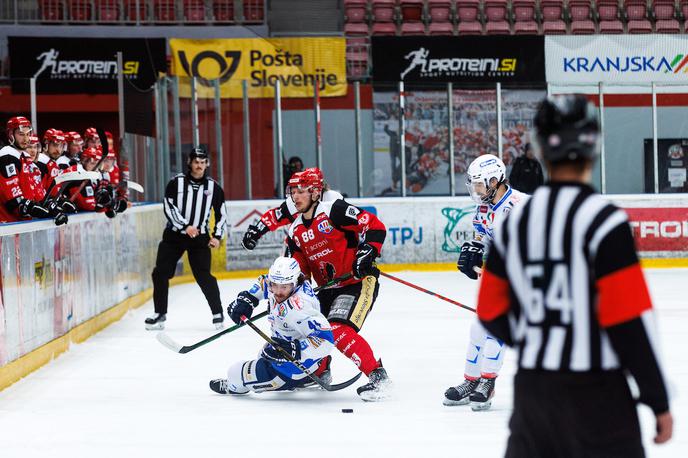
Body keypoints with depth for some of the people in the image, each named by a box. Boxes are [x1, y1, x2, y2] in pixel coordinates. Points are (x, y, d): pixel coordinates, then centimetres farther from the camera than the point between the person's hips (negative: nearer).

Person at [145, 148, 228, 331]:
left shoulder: (213, 187, 2)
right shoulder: (176, 183, -3)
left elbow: (221, 213, 9)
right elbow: (169, 207, -10)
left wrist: (217, 236, -1)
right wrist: (185, 226, -19)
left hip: (200, 237, -1)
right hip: (174, 235, 1)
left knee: (204, 276, -10)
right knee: (161, 273, -1)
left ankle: (217, 313, 4)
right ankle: (160, 314, 12)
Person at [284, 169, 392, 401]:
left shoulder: (335, 210, -14)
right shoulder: (295, 231, 9)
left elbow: (375, 226, -16)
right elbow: (299, 269, 12)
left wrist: (368, 252, -28)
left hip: (359, 281, -9)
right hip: (330, 287, 9)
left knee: (338, 330, -25)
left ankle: (378, 376, -22)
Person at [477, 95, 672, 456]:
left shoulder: (514, 222, 4)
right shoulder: (603, 219, -14)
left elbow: (492, 313, 11)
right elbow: (628, 319, -17)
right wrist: (658, 399, -9)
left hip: (531, 386, 6)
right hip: (594, 392, -6)